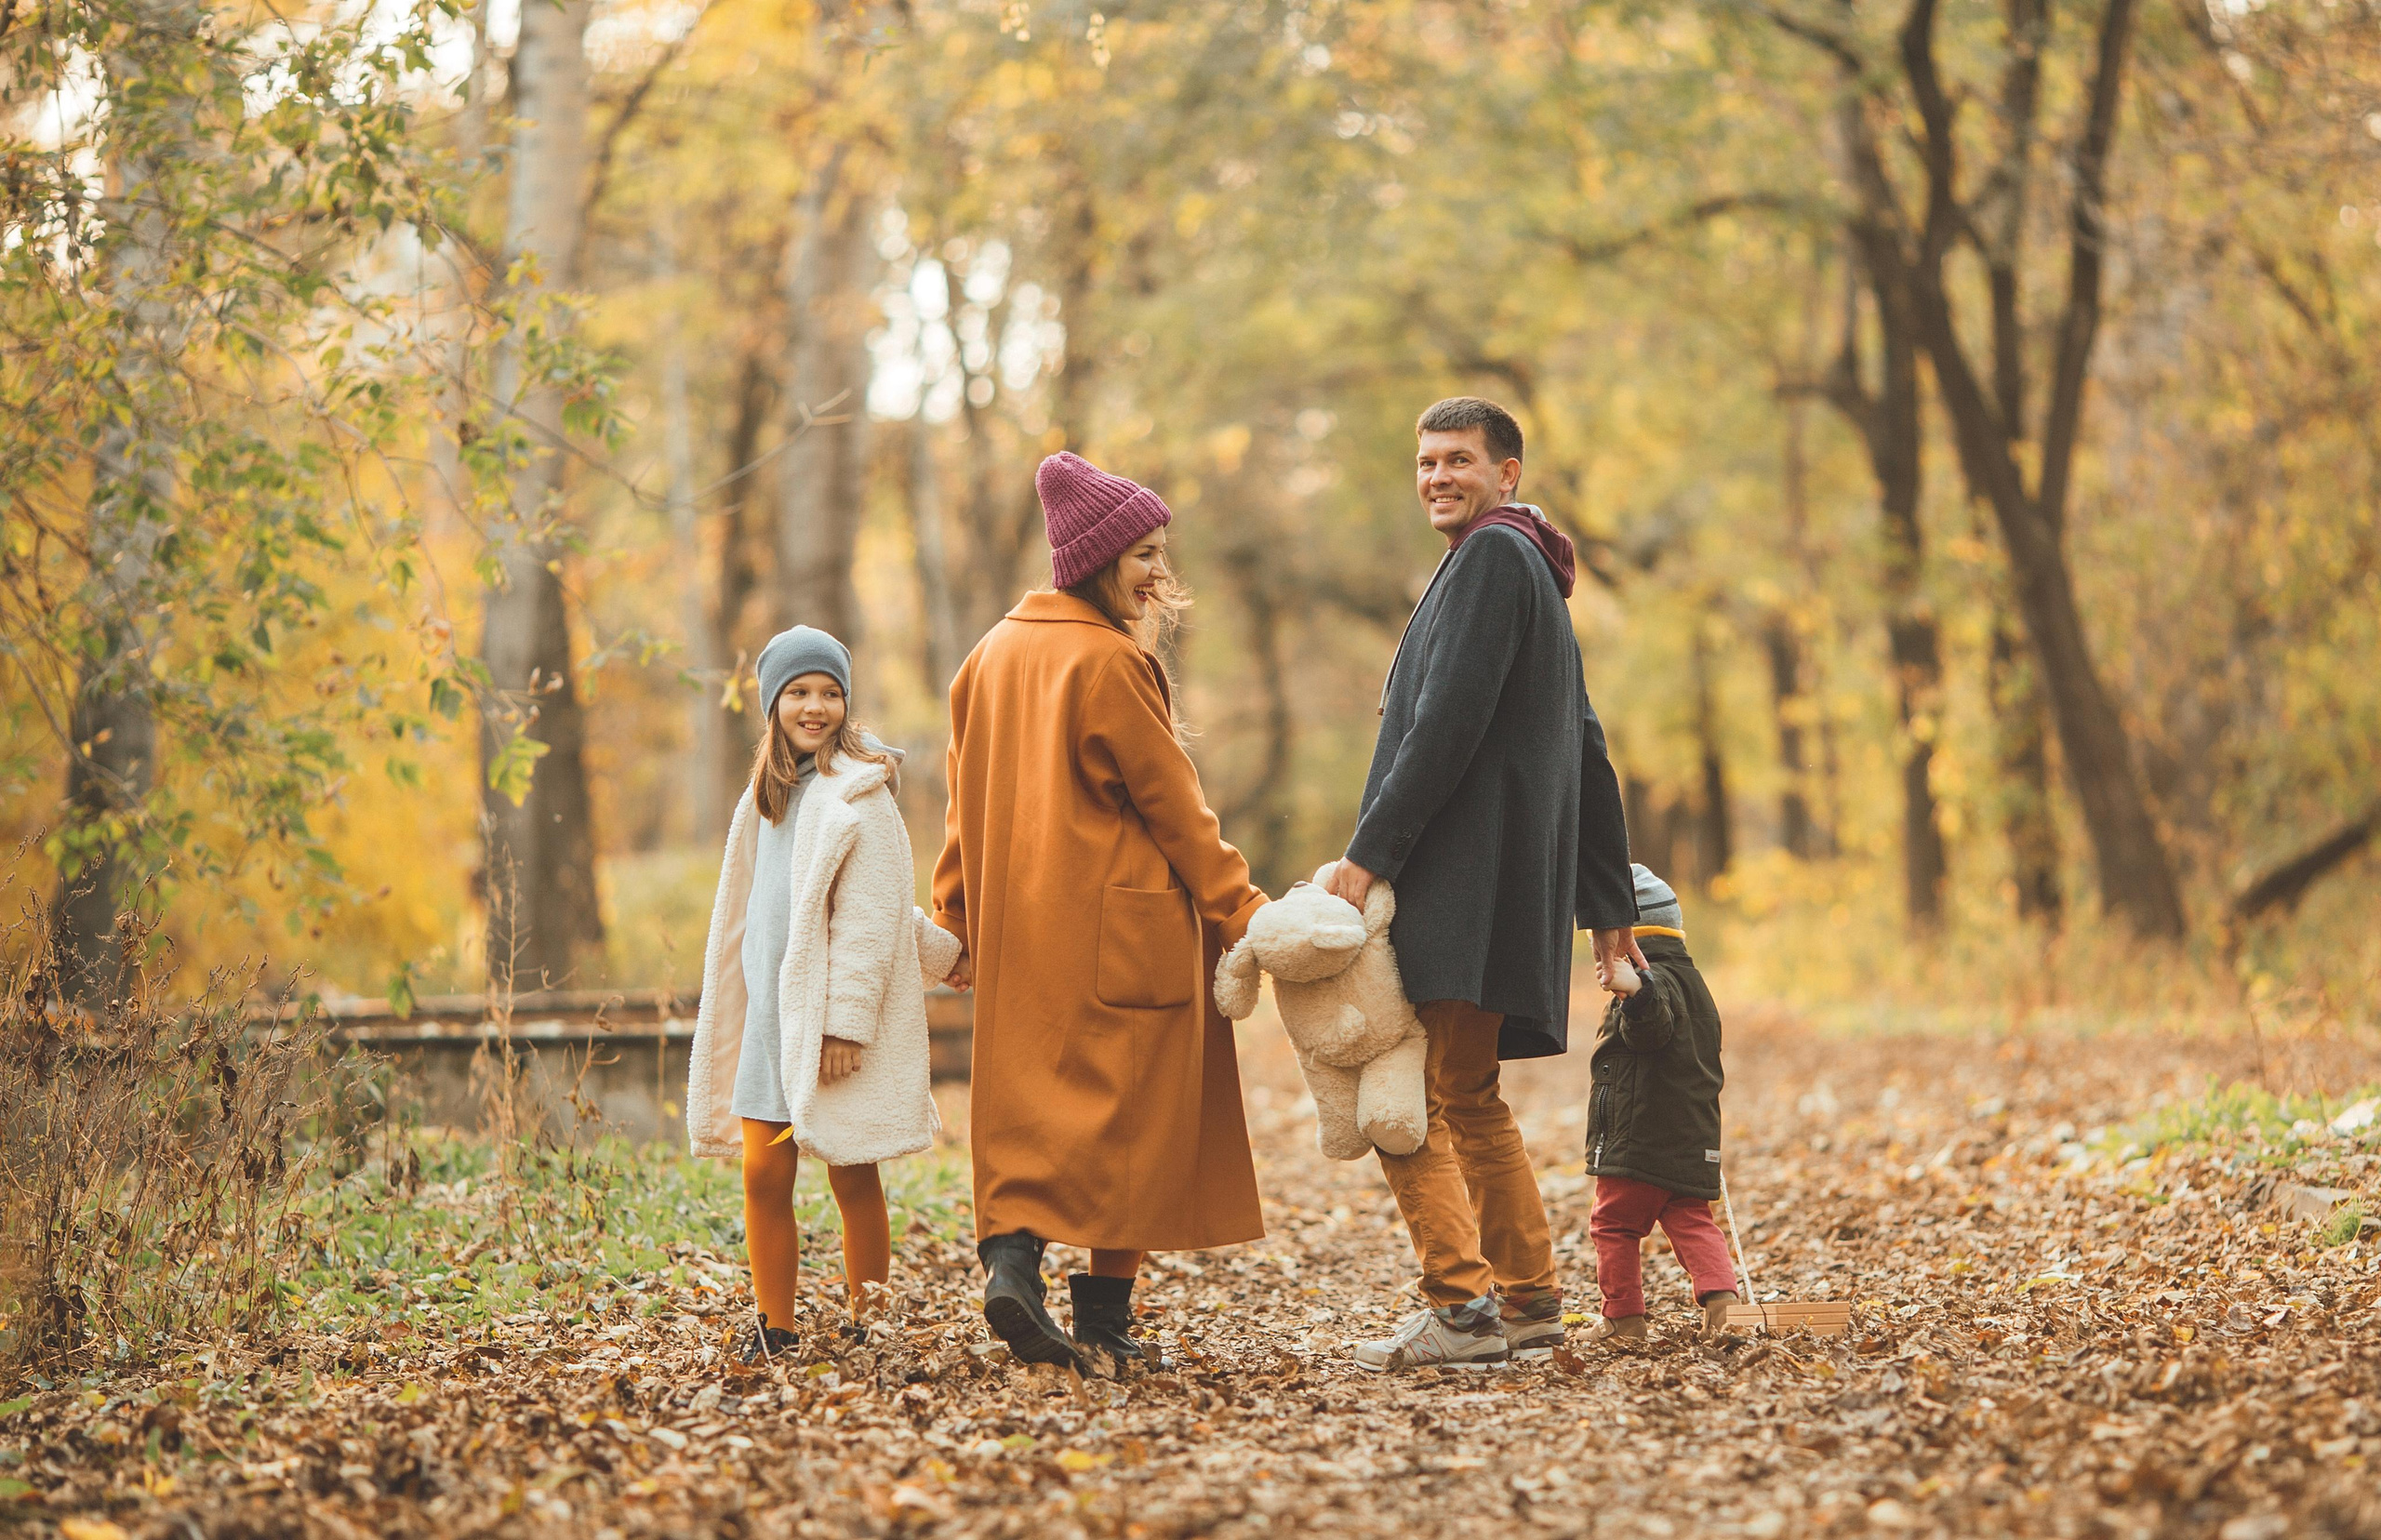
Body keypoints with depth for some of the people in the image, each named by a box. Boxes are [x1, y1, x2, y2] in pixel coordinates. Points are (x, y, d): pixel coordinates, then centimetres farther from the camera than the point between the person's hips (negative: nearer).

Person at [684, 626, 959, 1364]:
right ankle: (772, 1331, 7)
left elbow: (869, 918, -12)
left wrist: (846, 1020, -17)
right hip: (772, 1006, 6)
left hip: (838, 1013, -6)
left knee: (852, 1178, 2)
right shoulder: (771, 792, 14)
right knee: (764, 1175, 1)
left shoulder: (859, 792, -8)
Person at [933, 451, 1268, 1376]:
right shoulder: (1109, 662, -12)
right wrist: (1243, 913, -7)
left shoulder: (994, 652, 10)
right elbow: (1173, 804, -11)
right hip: (1117, 927, -7)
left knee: (1023, 1101, 10)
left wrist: (956, 919, 18)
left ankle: (1009, 1255, -8)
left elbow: (967, 798, 13)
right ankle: (1104, 1320, 2)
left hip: (1016, 929, 7)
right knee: (1125, 1109, 0)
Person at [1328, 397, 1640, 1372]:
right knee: (1467, 1100, 15)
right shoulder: (1534, 572, 23)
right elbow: (1587, 751, 24)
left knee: (1406, 1098, -12)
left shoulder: (1491, 557, -9)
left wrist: (1369, 853, -19)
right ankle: (1528, 1306, 18)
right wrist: (1607, 902, 25)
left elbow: (1448, 724, -19)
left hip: (1460, 884, -10)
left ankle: (1461, 1306, -15)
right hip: (1497, 886, 10)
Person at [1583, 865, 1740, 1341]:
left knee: (1612, 1223, 4)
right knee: (1691, 1221, 8)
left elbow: (1654, 1025, -36)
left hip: (1637, 1138, -9)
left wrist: (1636, 992, -54)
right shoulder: (1691, 980, 18)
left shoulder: (1654, 982, -13)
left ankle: (1624, 1316, 6)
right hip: (1693, 1139, 9)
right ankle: (1720, 1294, -11)